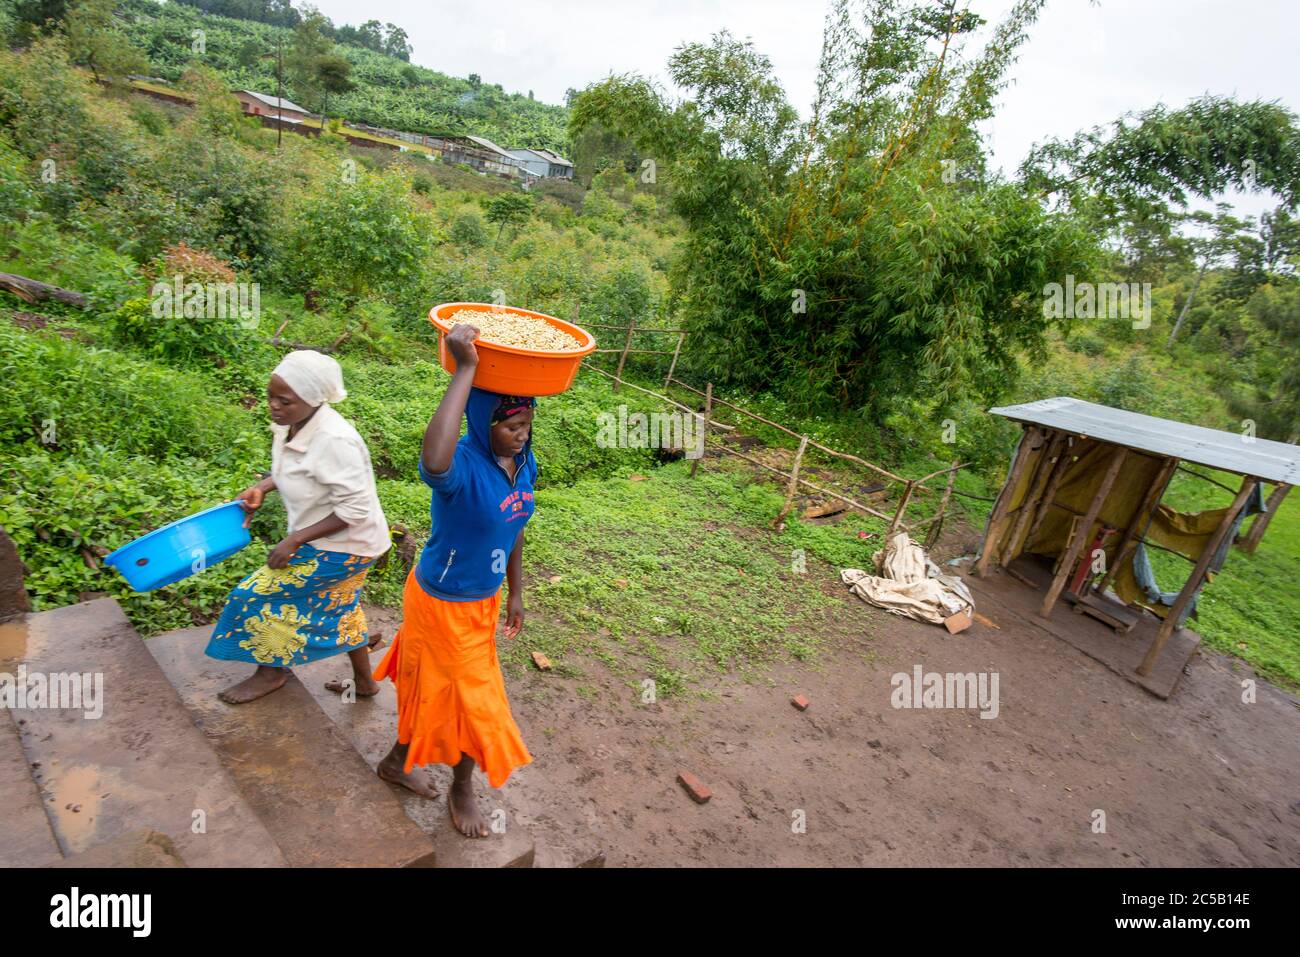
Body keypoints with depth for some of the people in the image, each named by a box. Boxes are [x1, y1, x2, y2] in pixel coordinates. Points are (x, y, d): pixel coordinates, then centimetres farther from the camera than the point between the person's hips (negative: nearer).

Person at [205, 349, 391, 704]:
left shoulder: (334, 441, -33)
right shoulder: (291, 423, -7)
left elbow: (354, 510, -30)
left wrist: (295, 540, -25)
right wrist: (261, 488, -1)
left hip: (343, 547, -9)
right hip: (343, 544, 9)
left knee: (258, 595, 2)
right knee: (339, 607, 25)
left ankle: (271, 672, 29)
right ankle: (364, 680, 46)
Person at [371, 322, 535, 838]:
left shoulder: (524, 461, -8)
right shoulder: (462, 466, -32)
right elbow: (432, 462, -59)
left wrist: (514, 594, 12)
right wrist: (465, 369, -53)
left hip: (483, 600, 7)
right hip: (443, 603, -7)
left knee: (438, 689, 27)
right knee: (472, 699, 12)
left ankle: (398, 763, 55)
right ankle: (461, 789, 43)